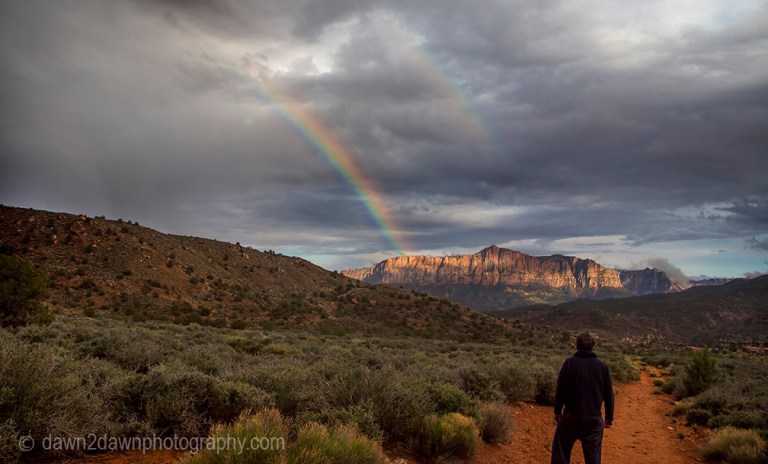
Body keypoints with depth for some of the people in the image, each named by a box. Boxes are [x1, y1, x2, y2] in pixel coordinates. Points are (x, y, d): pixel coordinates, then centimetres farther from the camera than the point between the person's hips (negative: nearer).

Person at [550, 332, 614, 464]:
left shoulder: (570, 363, -6)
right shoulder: (602, 366, 3)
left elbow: (561, 389, -7)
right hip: (594, 418, 3)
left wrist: (557, 411, 3)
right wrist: (609, 417, 16)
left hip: (572, 415, -3)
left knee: (560, 450, 10)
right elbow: (609, 394, 7)